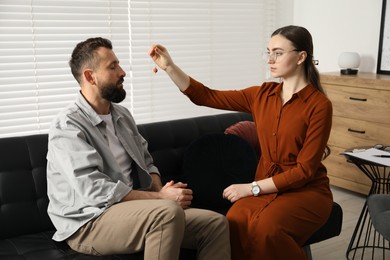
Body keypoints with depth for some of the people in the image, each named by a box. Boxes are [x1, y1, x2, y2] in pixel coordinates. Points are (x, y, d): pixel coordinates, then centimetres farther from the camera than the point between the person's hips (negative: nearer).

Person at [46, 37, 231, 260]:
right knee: (168, 211, -35)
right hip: (89, 223, -7)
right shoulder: (68, 126, -13)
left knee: (216, 223, -10)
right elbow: (97, 191, -22)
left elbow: (146, 163, 18)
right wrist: (161, 197, -20)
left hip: (131, 209, 7)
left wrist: (160, 192, -4)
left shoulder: (122, 115, 12)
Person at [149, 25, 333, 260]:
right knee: (236, 223, -29)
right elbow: (207, 97, 3)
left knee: (266, 228, -33)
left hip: (307, 191, -3)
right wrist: (170, 66, -8)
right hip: (267, 188, 4)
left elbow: (304, 170, -14)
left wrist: (251, 188, -16)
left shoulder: (319, 105, -12)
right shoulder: (262, 95, 4)